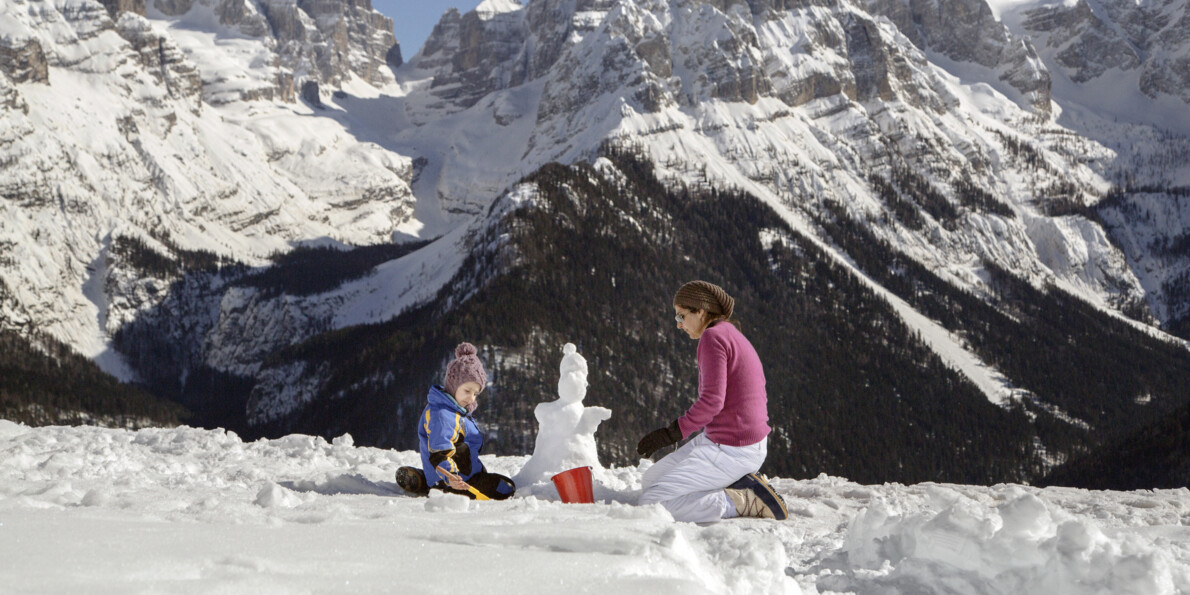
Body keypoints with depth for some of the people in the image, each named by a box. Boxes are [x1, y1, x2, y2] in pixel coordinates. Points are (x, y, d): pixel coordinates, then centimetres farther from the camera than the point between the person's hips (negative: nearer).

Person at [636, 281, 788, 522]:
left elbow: (712, 400, -24)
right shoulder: (735, 337, 15)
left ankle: (746, 501, -9)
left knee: (652, 503, -10)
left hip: (730, 451, -10)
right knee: (648, 482, 17)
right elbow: (760, 399, 21)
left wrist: (671, 433, -17)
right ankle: (741, 485, 9)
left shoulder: (712, 337, -14)